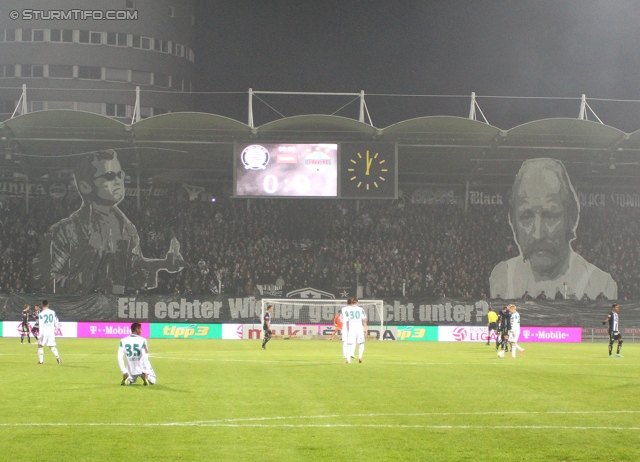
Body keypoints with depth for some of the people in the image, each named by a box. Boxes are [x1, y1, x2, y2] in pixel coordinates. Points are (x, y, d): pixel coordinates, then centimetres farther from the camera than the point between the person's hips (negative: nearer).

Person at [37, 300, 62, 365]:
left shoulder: (41, 314, -10)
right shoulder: (53, 312, 4)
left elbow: (41, 325, -15)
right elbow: (56, 323, 12)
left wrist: (41, 335, -15)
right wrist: (55, 330, 27)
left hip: (44, 332, -4)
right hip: (51, 332, 4)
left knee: (40, 346, 12)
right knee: (52, 346, 10)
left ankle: (41, 361, 9)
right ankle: (57, 357, -13)